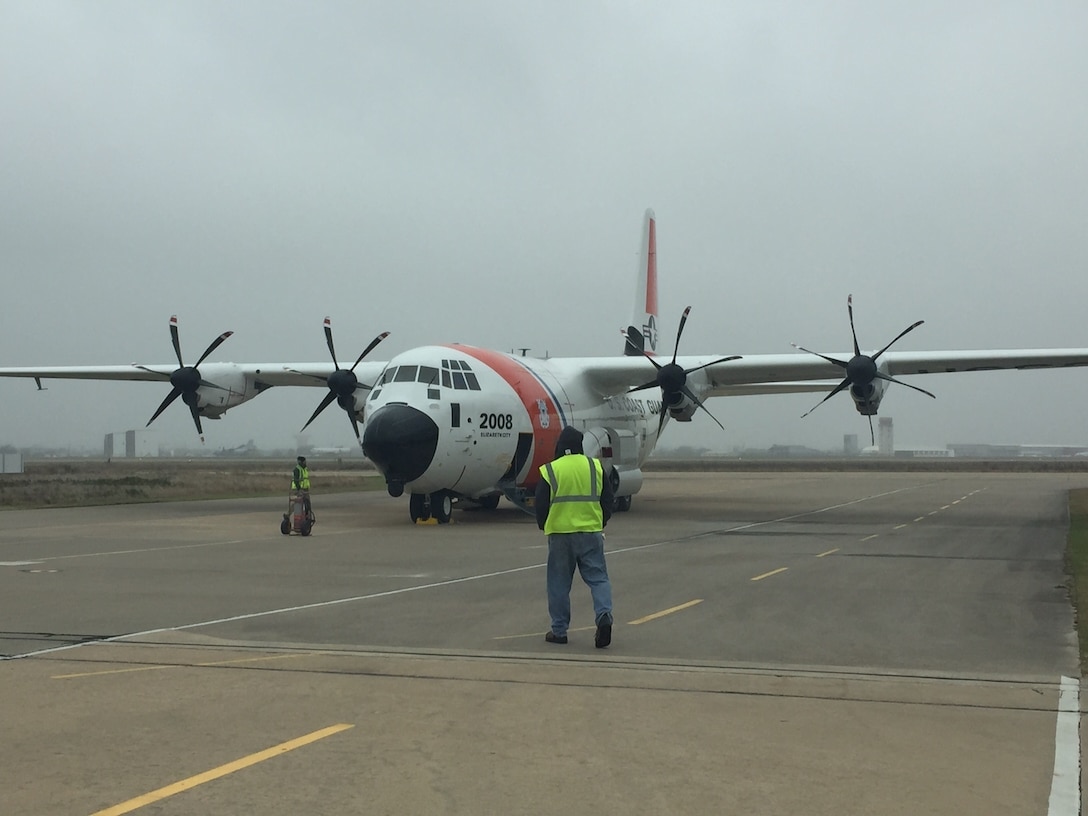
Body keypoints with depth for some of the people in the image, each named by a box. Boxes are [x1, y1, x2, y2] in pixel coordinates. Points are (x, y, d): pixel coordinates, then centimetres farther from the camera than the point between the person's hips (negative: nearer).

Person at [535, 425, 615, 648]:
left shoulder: (549, 471, -4)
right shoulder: (596, 467, 3)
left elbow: (541, 505, 0)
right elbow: (608, 500, 9)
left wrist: (544, 527, 18)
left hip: (559, 533, -1)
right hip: (591, 532, 1)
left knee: (559, 582, 7)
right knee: (597, 577, 6)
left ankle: (559, 630, 11)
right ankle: (604, 615, -16)